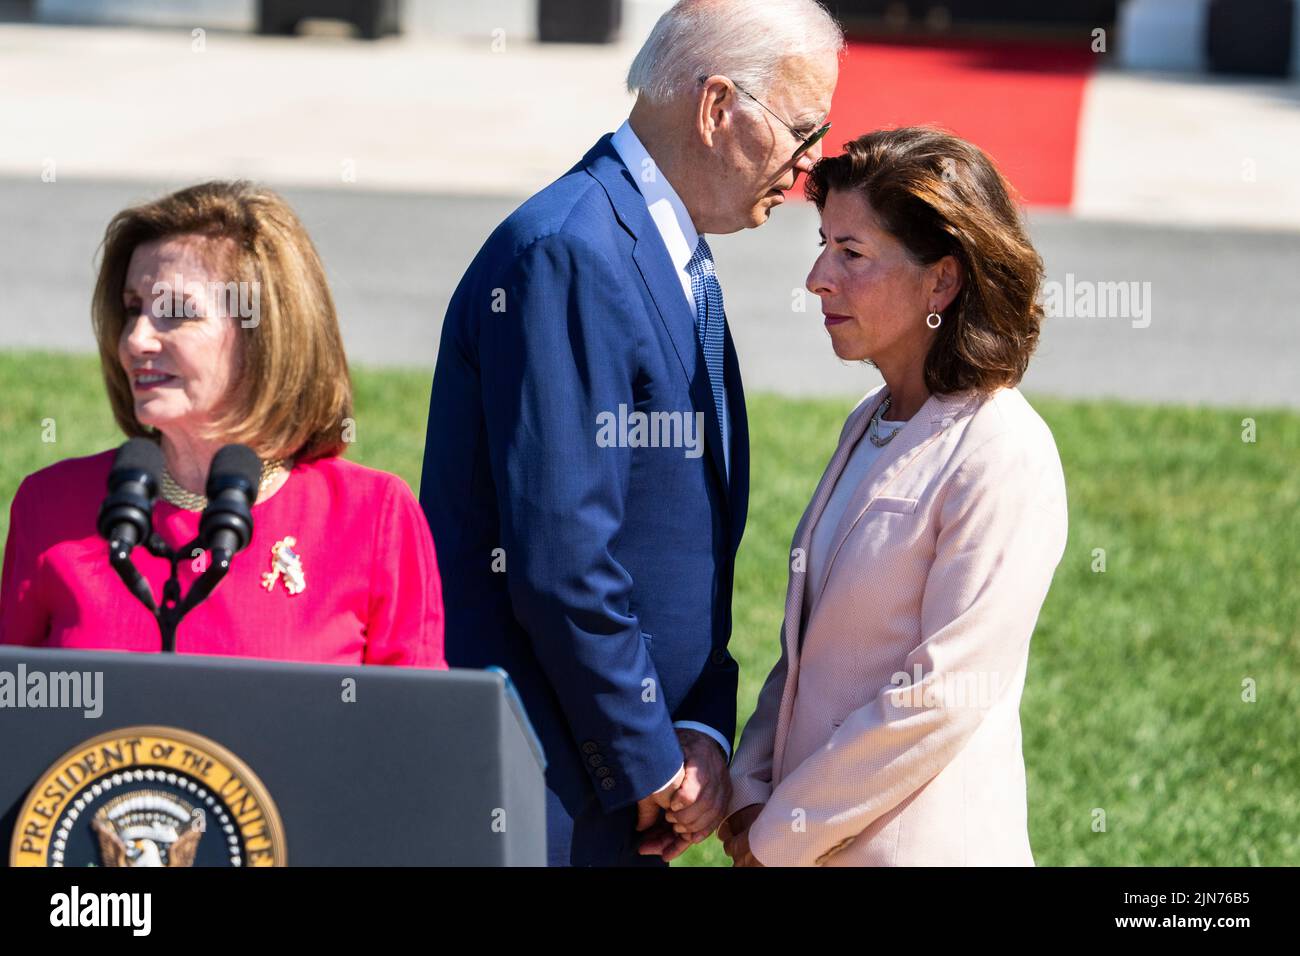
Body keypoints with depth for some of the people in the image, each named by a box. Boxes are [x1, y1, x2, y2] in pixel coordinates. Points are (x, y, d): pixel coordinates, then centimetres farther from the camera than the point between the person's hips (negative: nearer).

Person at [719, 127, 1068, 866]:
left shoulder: (1005, 458, -17)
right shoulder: (873, 424, 8)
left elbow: (944, 697, -19)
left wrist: (783, 831, -13)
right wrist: (753, 792, -1)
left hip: (924, 843, -7)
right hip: (816, 839, 7)